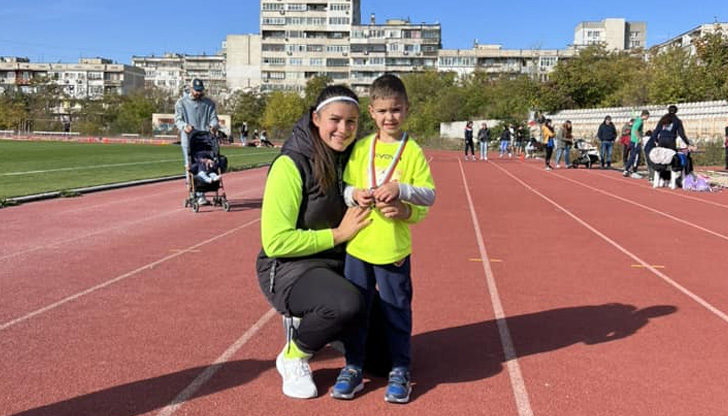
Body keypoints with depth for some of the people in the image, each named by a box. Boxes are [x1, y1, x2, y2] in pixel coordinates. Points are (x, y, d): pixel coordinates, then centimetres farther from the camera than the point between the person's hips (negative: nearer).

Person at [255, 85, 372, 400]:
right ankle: (293, 356, -7)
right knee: (347, 304, -35)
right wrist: (337, 234, -20)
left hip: (339, 263, 7)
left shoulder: (351, 158, 0)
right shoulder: (291, 165, -19)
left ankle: (316, 324, 29)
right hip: (288, 268, -7)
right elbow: (276, 242, -21)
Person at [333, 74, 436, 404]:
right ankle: (353, 367, 25)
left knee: (396, 309, 8)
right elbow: (345, 187, 7)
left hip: (394, 248, -2)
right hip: (358, 243, 3)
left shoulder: (413, 151, -2)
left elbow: (429, 194, -6)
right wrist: (354, 194, -14)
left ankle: (400, 370, 23)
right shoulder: (360, 147, 5)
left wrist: (401, 190, -22)